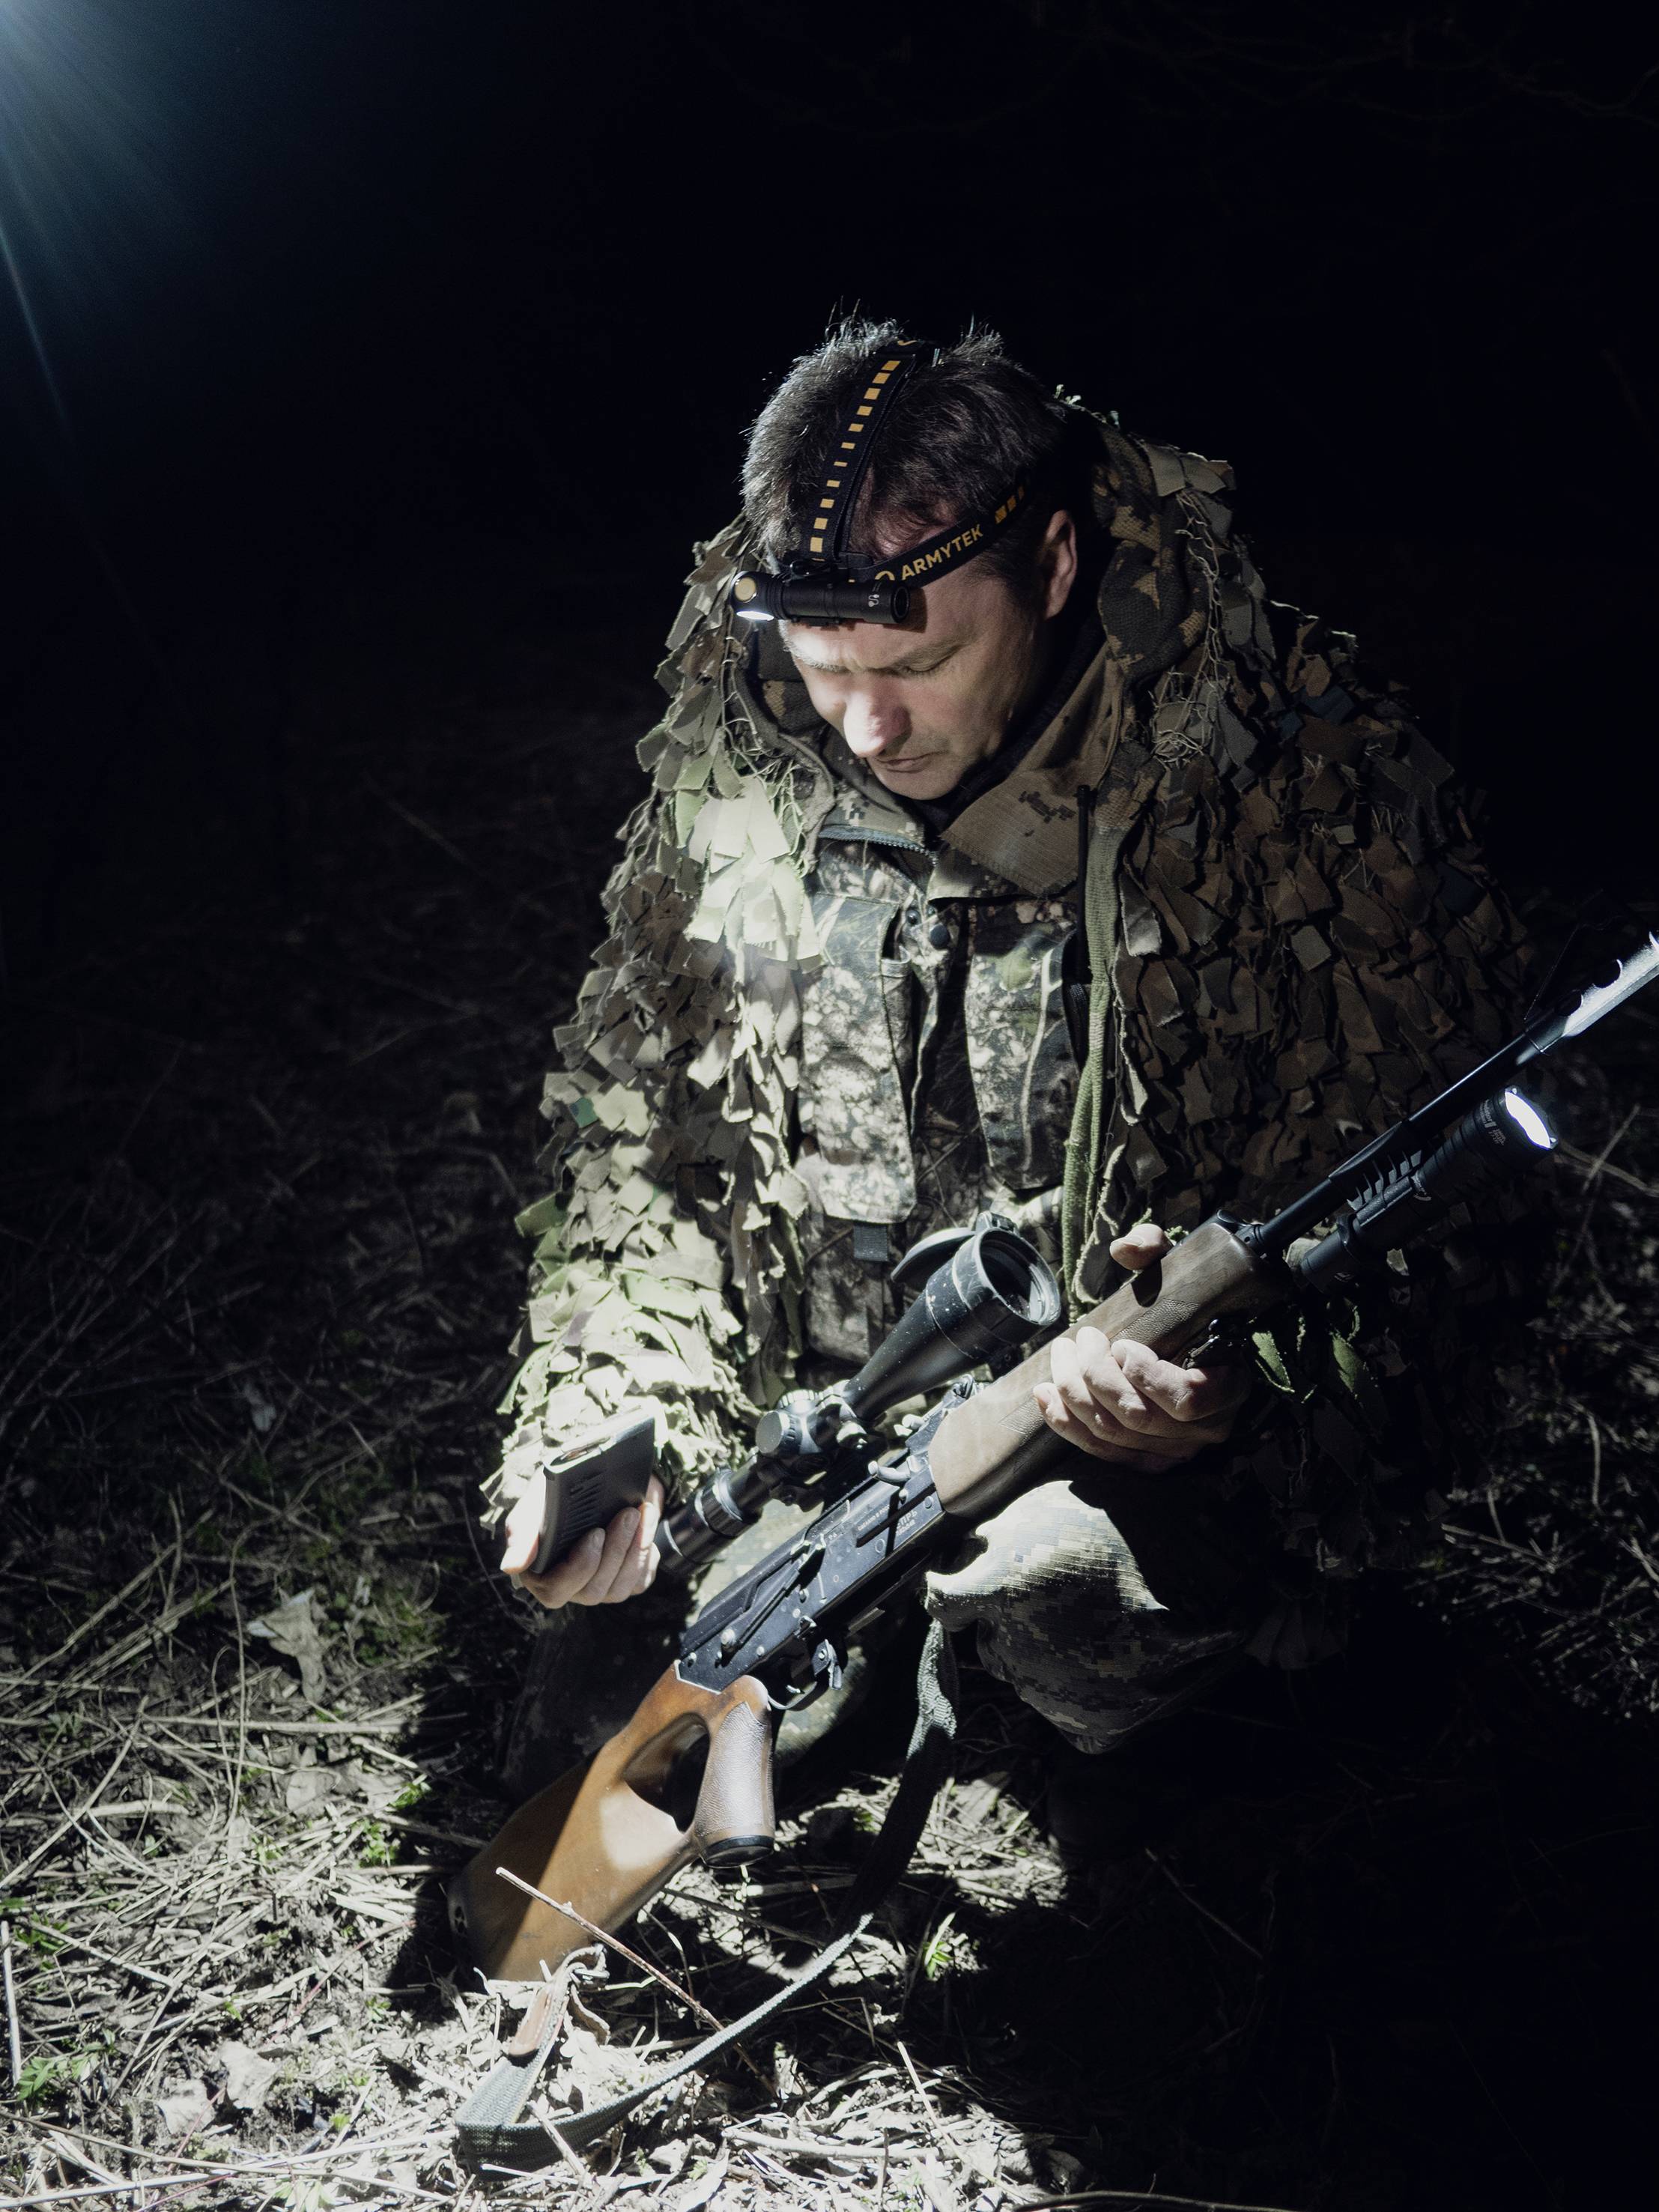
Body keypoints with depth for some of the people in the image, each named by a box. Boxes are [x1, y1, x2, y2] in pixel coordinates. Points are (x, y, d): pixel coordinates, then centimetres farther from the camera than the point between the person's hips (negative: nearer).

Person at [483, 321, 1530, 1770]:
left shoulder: (1303, 774, -17)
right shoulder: (732, 761, -5)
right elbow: (637, 1124, 4)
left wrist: (1245, 1365, -31)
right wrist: (609, 1416, -11)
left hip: (1133, 1433, -4)